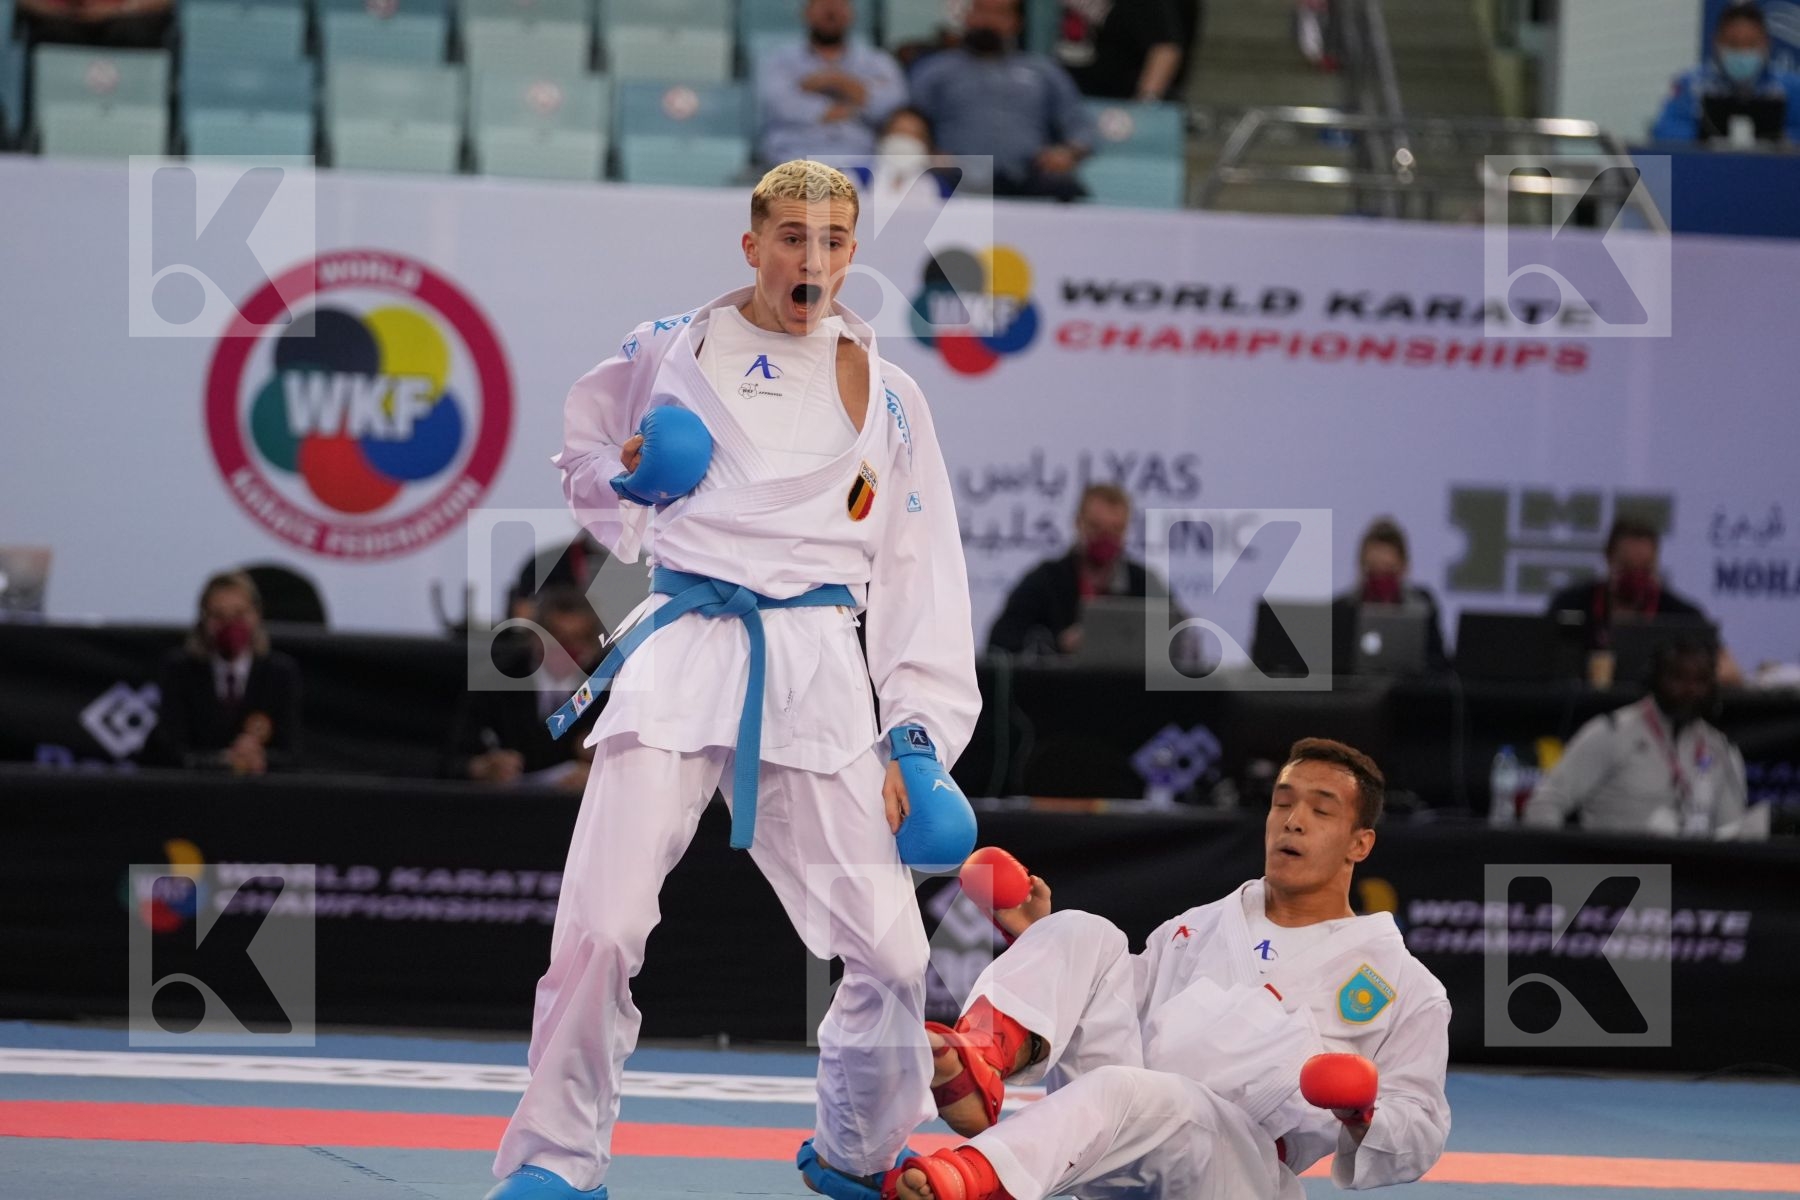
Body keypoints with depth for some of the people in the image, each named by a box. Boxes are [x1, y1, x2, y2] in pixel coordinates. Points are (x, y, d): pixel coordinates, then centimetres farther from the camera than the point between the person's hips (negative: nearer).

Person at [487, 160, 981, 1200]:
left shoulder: (886, 395, 10)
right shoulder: (671, 351, 8)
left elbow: (921, 574, 11)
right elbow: (586, 454, 24)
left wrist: (920, 737, 4)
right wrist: (627, 490, 0)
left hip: (819, 672, 1)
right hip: (686, 649, -1)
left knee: (887, 949, -1)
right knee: (602, 926, -13)